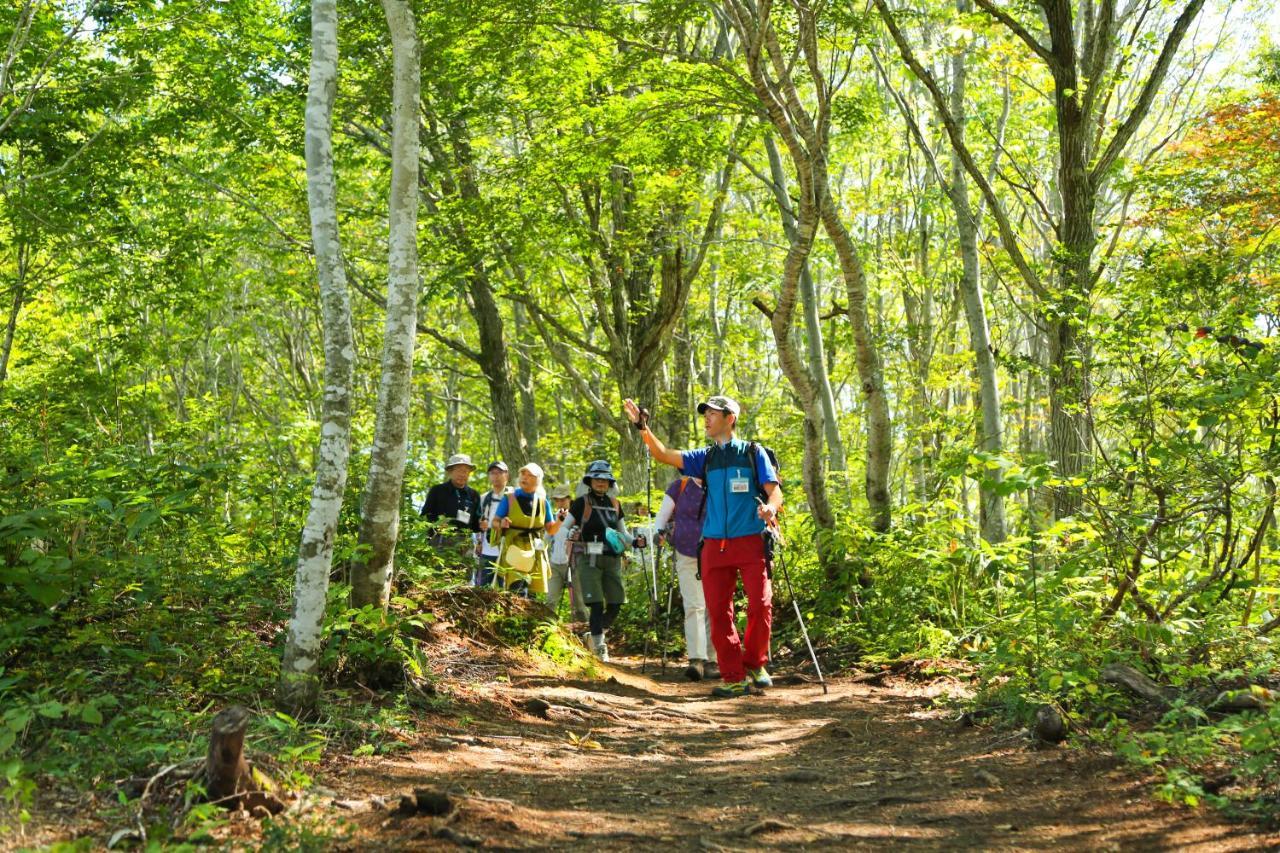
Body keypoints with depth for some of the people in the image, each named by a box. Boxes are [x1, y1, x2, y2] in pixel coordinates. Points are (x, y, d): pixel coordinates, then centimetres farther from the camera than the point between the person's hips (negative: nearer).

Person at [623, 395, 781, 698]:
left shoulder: (754, 453, 6)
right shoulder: (704, 458, 15)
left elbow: (775, 492, 0)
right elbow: (663, 454, 5)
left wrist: (770, 508, -23)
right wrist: (643, 427, -9)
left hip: (751, 542, -3)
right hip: (714, 545, 3)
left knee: (760, 605, -9)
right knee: (718, 612, -1)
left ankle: (755, 665, 13)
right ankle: (734, 678, 6)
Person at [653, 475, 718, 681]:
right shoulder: (679, 487, 3)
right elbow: (662, 516, 6)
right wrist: (659, 532, -13)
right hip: (687, 557, -1)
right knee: (693, 607, -12)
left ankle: (711, 660, 13)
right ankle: (696, 659, -18)